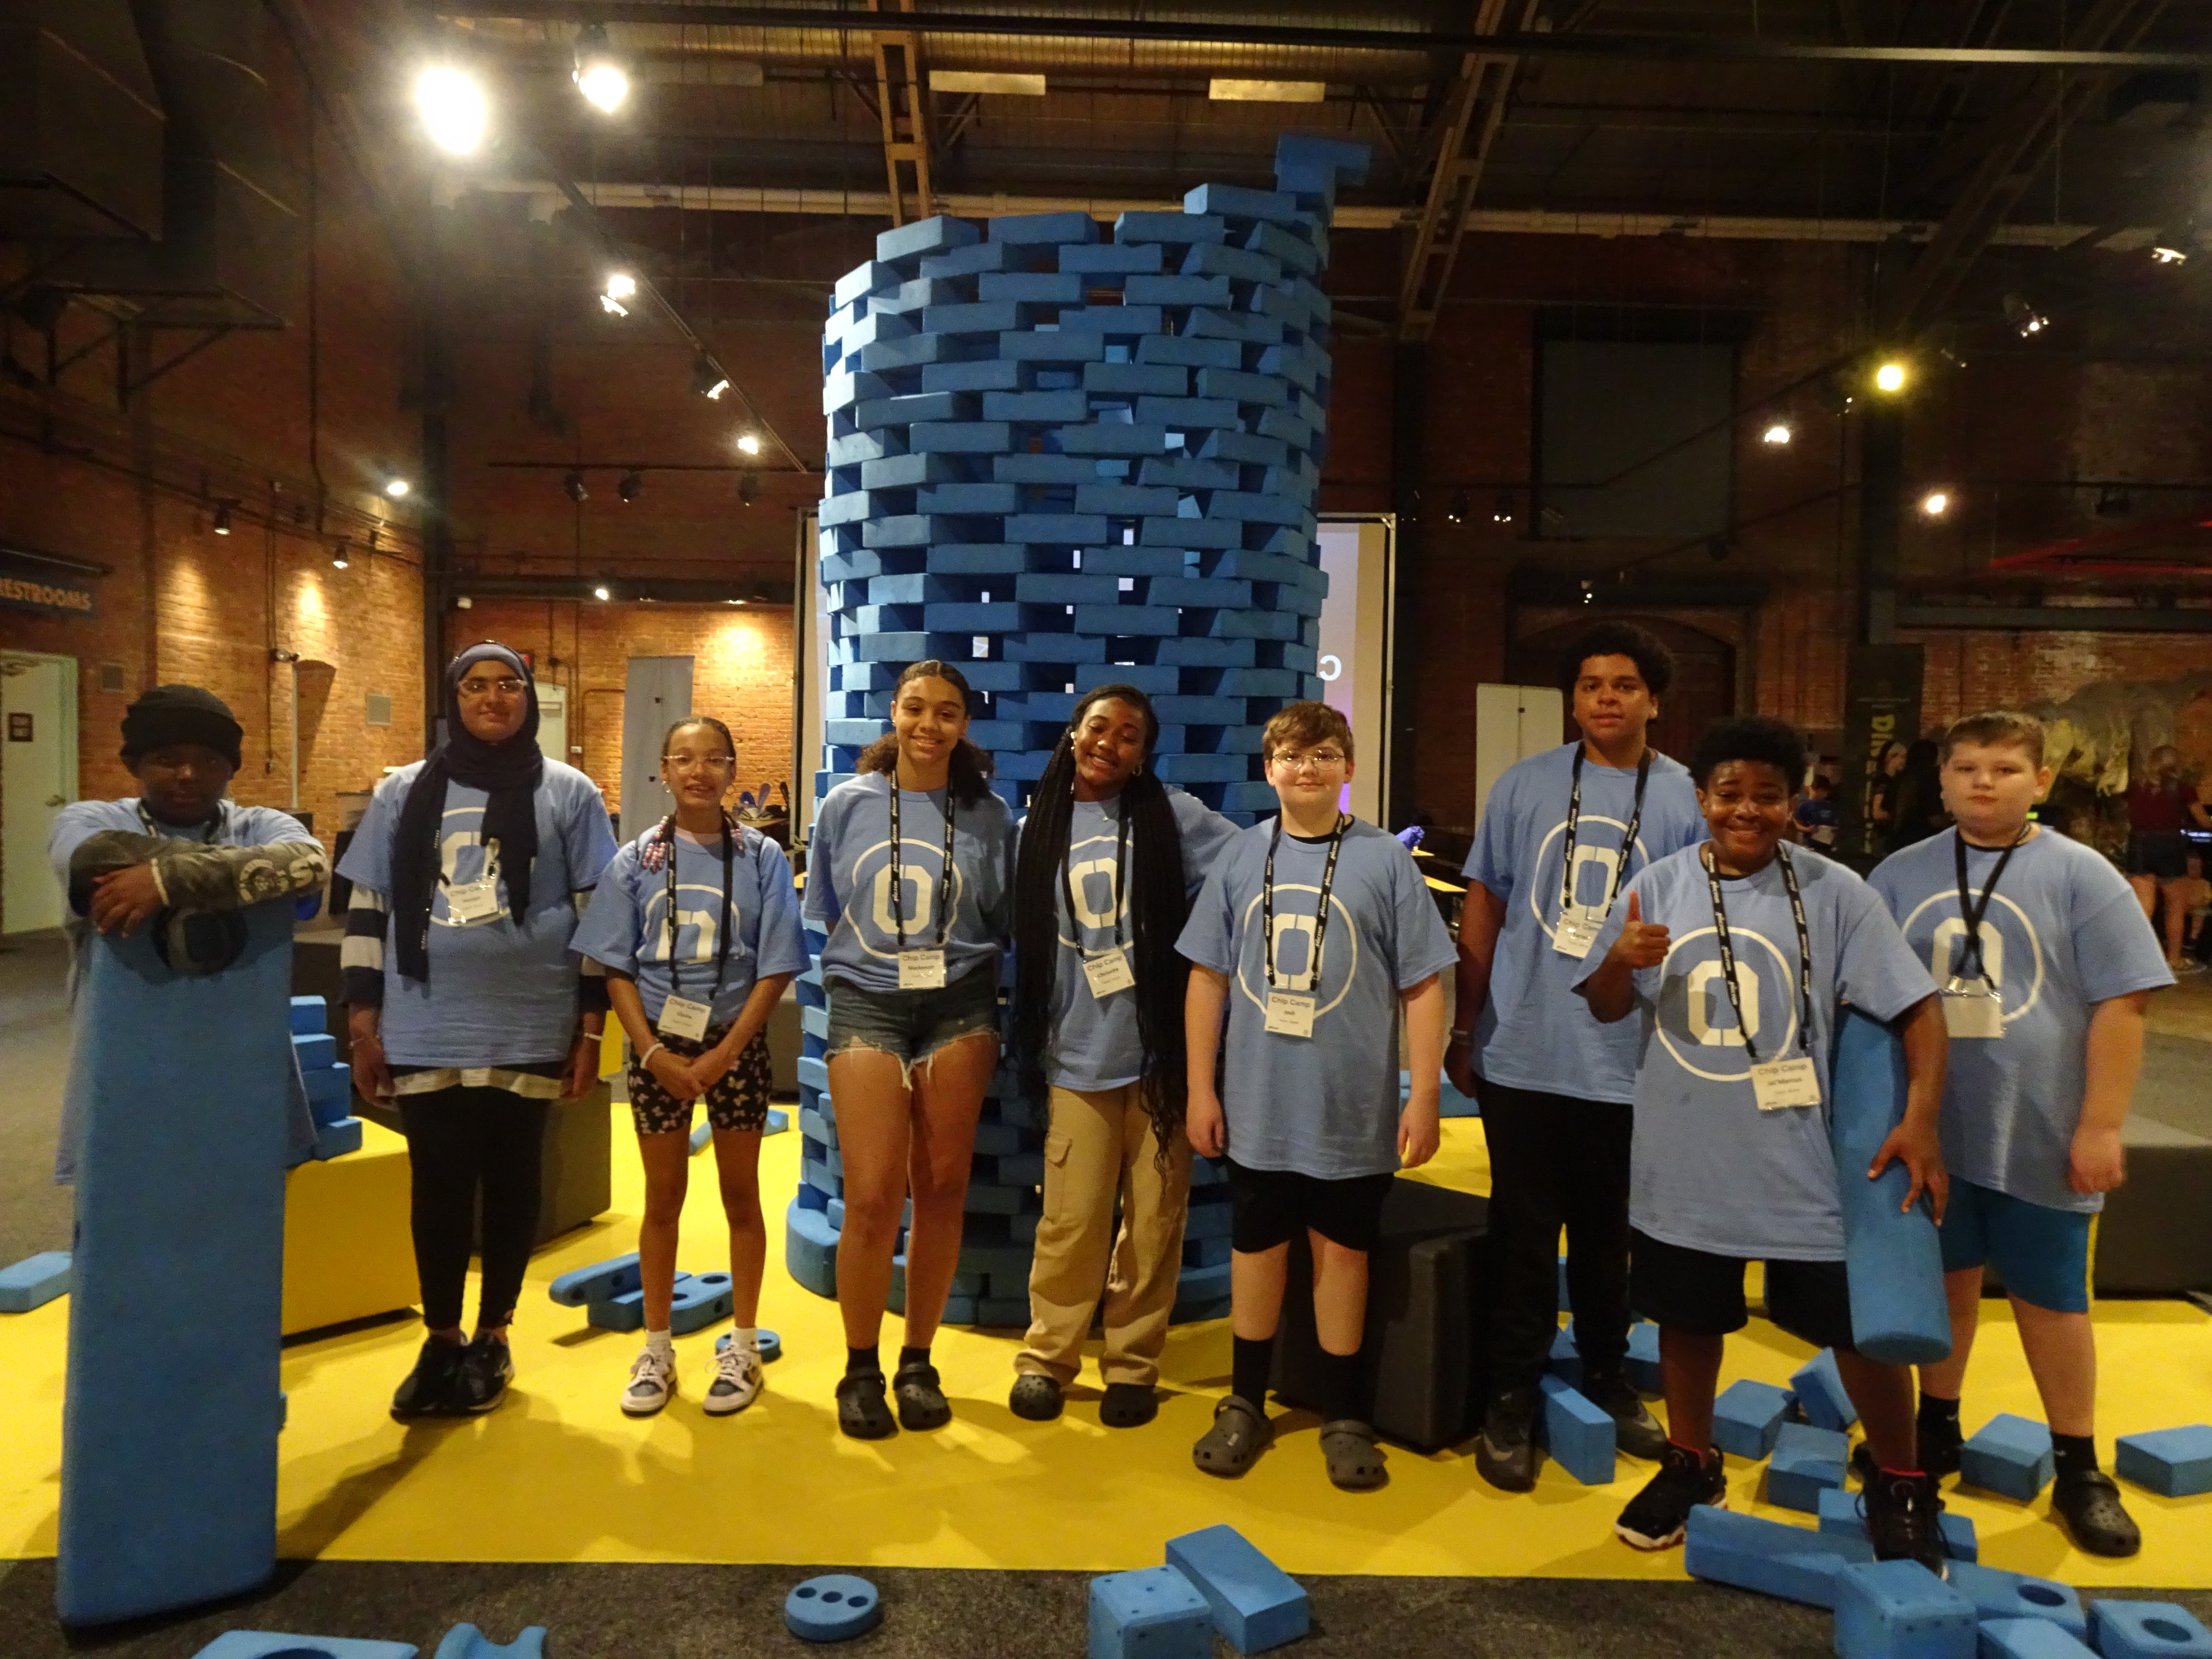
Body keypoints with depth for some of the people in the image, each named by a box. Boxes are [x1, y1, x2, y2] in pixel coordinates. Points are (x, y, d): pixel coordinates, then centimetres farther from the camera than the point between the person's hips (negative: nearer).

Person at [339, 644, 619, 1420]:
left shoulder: (570, 793, 1)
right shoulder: (404, 792, 7)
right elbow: (367, 911, 9)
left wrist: (591, 1027, -1)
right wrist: (364, 1025, 5)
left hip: (528, 1032, -1)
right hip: (426, 1035, 2)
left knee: (511, 1183, 9)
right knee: (438, 1187, 7)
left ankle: (492, 1339, 25)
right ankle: (440, 1341, 25)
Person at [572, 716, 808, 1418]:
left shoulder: (762, 857, -3)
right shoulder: (635, 860, 2)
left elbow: (776, 968, -5)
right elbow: (616, 969, 1)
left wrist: (724, 1054, -13)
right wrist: (655, 1053, -11)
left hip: (735, 1045, -1)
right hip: (658, 1046, 1)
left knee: (740, 1193, 8)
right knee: (663, 1196, 9)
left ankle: (742, 1348, 21)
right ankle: (656, 1351, 23)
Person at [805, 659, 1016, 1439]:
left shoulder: (989, 816, 3)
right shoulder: (847, 805, 3)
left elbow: (998, 924, 11)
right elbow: (826, 914, 11)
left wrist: (949, 963, 2)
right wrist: (875, 961, 6)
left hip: (958, 1008, 1)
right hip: (867, 1003, -1)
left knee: (941, 1189, 5)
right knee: (873, 1197, -7)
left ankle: (918, 1362, 22)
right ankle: (860, 1368, 13)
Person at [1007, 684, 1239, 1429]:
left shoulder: (1172, 815, 0)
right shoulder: (1037, 830, 7)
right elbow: (1025, 945, 12)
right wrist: (1031, 1044, 11)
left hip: (1162, 1049, -1)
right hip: (1079, 1055, 1)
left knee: (1154, 1219, 6)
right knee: (1071, 1219, 2)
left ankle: (1132, 1364, 22)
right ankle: (1045, 1357, 21)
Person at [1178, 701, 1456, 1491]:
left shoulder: (1385, 861, -4)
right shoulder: (1241, 858, 1)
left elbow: (1422, 986, -2)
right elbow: (1208, 976, 4)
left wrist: (1425, 1095, -4)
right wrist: (1201, 1088, 3)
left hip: (1352, 1107, -1)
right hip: (1256, 1104, 2)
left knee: (1341, 1248, 11)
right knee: (1256, 1245, 13)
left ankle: (1344, 1416, 27)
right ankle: (1245, 1405, 30)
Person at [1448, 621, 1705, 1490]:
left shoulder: (1689, 801, -1)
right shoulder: (1524, 786, 0)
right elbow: (1483, 910, 5)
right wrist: (1464, 1030, 5)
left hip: (1631, 1065, 0)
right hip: (1523, 1055, 0)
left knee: (1609, 1235, 15)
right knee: (1524, 1234, 9)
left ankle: (1606, 1376, 36)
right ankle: (1512, 1398, 23)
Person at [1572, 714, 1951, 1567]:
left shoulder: (1835, 893, -8)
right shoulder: (1658, 886, -2)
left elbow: (1918, 1007, -4)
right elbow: (1606, 1008, 3)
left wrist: (1920, 1120, -14)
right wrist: (1619, 961, -19)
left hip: (1801, 1160, -2)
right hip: (1685, 1157, 2)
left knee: (1859, 1322, 8)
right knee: (1688, 1317, 17)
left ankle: (1901, 1487, 33)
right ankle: (1690, 1465, 39)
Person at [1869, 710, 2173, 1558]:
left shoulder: (2079, 874, -5)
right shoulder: (1900, 875, 3)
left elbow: (2120, 1005, -7)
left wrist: (2100, 1126, -10)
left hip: (2038, 1136, -2)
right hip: (1930, 1130, 3)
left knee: (2051, 1297, 9)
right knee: (1945, 1280, 15)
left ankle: (2079, 1471, 24)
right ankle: (1938, 1430, 32)